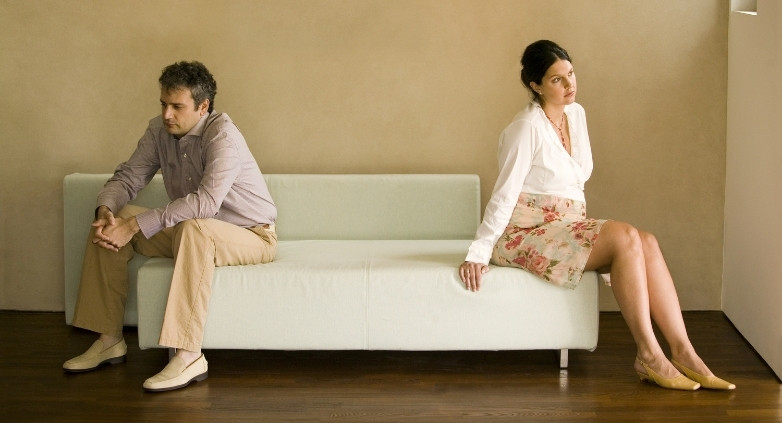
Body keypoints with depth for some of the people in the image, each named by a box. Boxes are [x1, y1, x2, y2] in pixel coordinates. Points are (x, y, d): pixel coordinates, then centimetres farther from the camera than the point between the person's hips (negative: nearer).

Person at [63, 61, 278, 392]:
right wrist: (106, 210, -23)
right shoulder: (159, 131, -3)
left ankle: (188, 356, -37)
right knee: (111, 221, -6)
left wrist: (137, 224, -37)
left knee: (194, 229, -39)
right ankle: (110, 340, -1)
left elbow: (205, 202, -36)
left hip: (252, 237, -7)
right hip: (187, 233, 7)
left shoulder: (222, 135, -24)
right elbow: (127, 178, 1)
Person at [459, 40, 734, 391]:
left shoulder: (576, 114, 9)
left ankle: (683, 353, -21)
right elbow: (505, 194, -17)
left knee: (647, 243, -16)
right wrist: (478, 253, -19)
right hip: (526, 234, -7)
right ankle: (648, 355, -22)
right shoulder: (528, 127, -15)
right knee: (625, 237, -26)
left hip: (565, 227, 7)